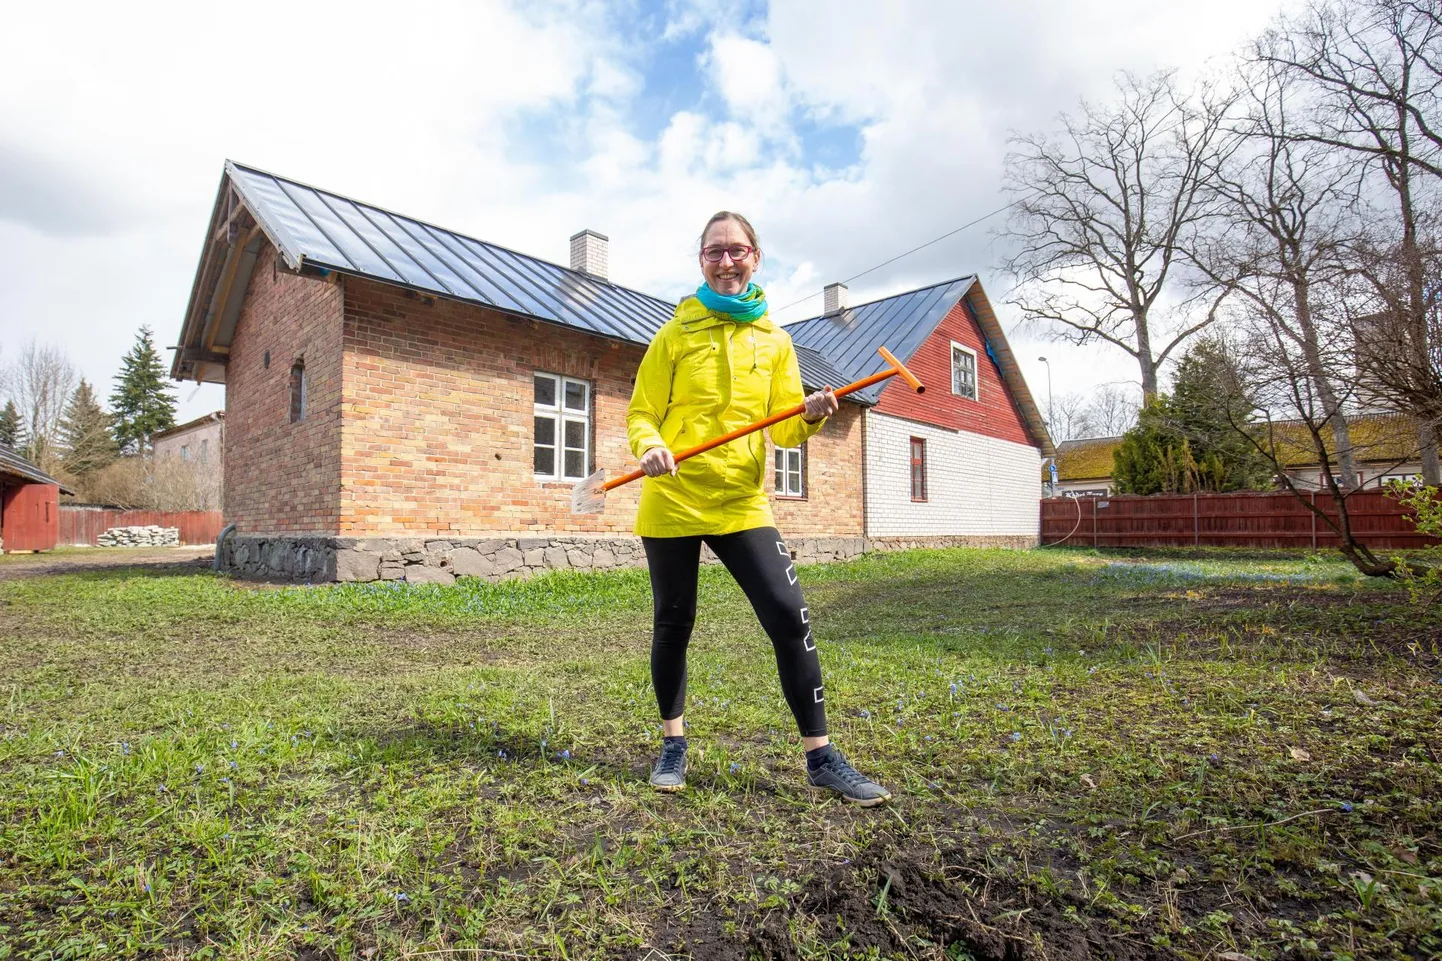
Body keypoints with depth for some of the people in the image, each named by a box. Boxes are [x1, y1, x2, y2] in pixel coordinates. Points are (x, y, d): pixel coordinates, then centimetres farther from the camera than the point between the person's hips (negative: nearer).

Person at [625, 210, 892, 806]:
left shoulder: (774, 340, 9)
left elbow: (783, 430, 6)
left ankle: (820, 757, 6)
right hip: (672, 502, -1)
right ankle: (673, 745, 30)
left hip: (741, 505, 1)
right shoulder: (675, 335, 4)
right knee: (673, 626, 8)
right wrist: (649, 446, -20)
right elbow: (641, 413, 2)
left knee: (790, 618, -9)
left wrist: (810, 417, -16)